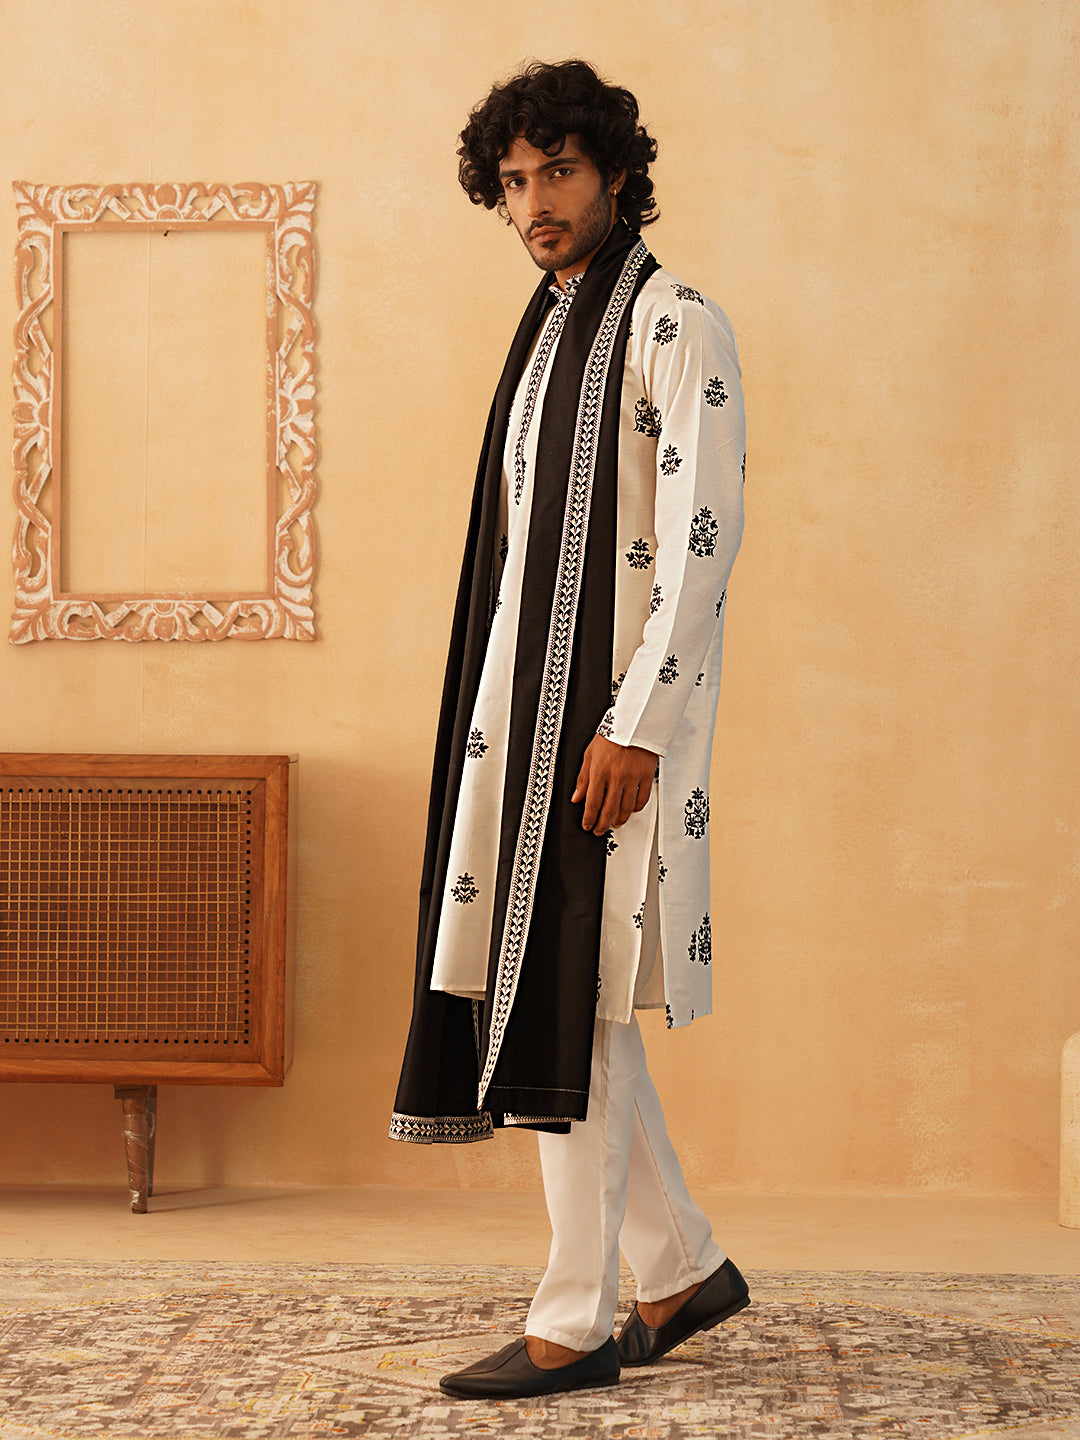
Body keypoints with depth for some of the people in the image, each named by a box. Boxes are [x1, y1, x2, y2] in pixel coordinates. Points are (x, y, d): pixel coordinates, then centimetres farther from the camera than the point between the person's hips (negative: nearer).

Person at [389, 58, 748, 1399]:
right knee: (534, 990, 9)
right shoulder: (550, 334, 19)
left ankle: (575, 1323, -2)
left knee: (572, 999, -8)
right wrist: (499, 727, 16)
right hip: (529, 703, 9)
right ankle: (686, 1266, 21)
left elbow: (703, 534, -15)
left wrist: (635, 724, -22)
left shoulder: (677, 325, -6)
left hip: (615, 704, -9)